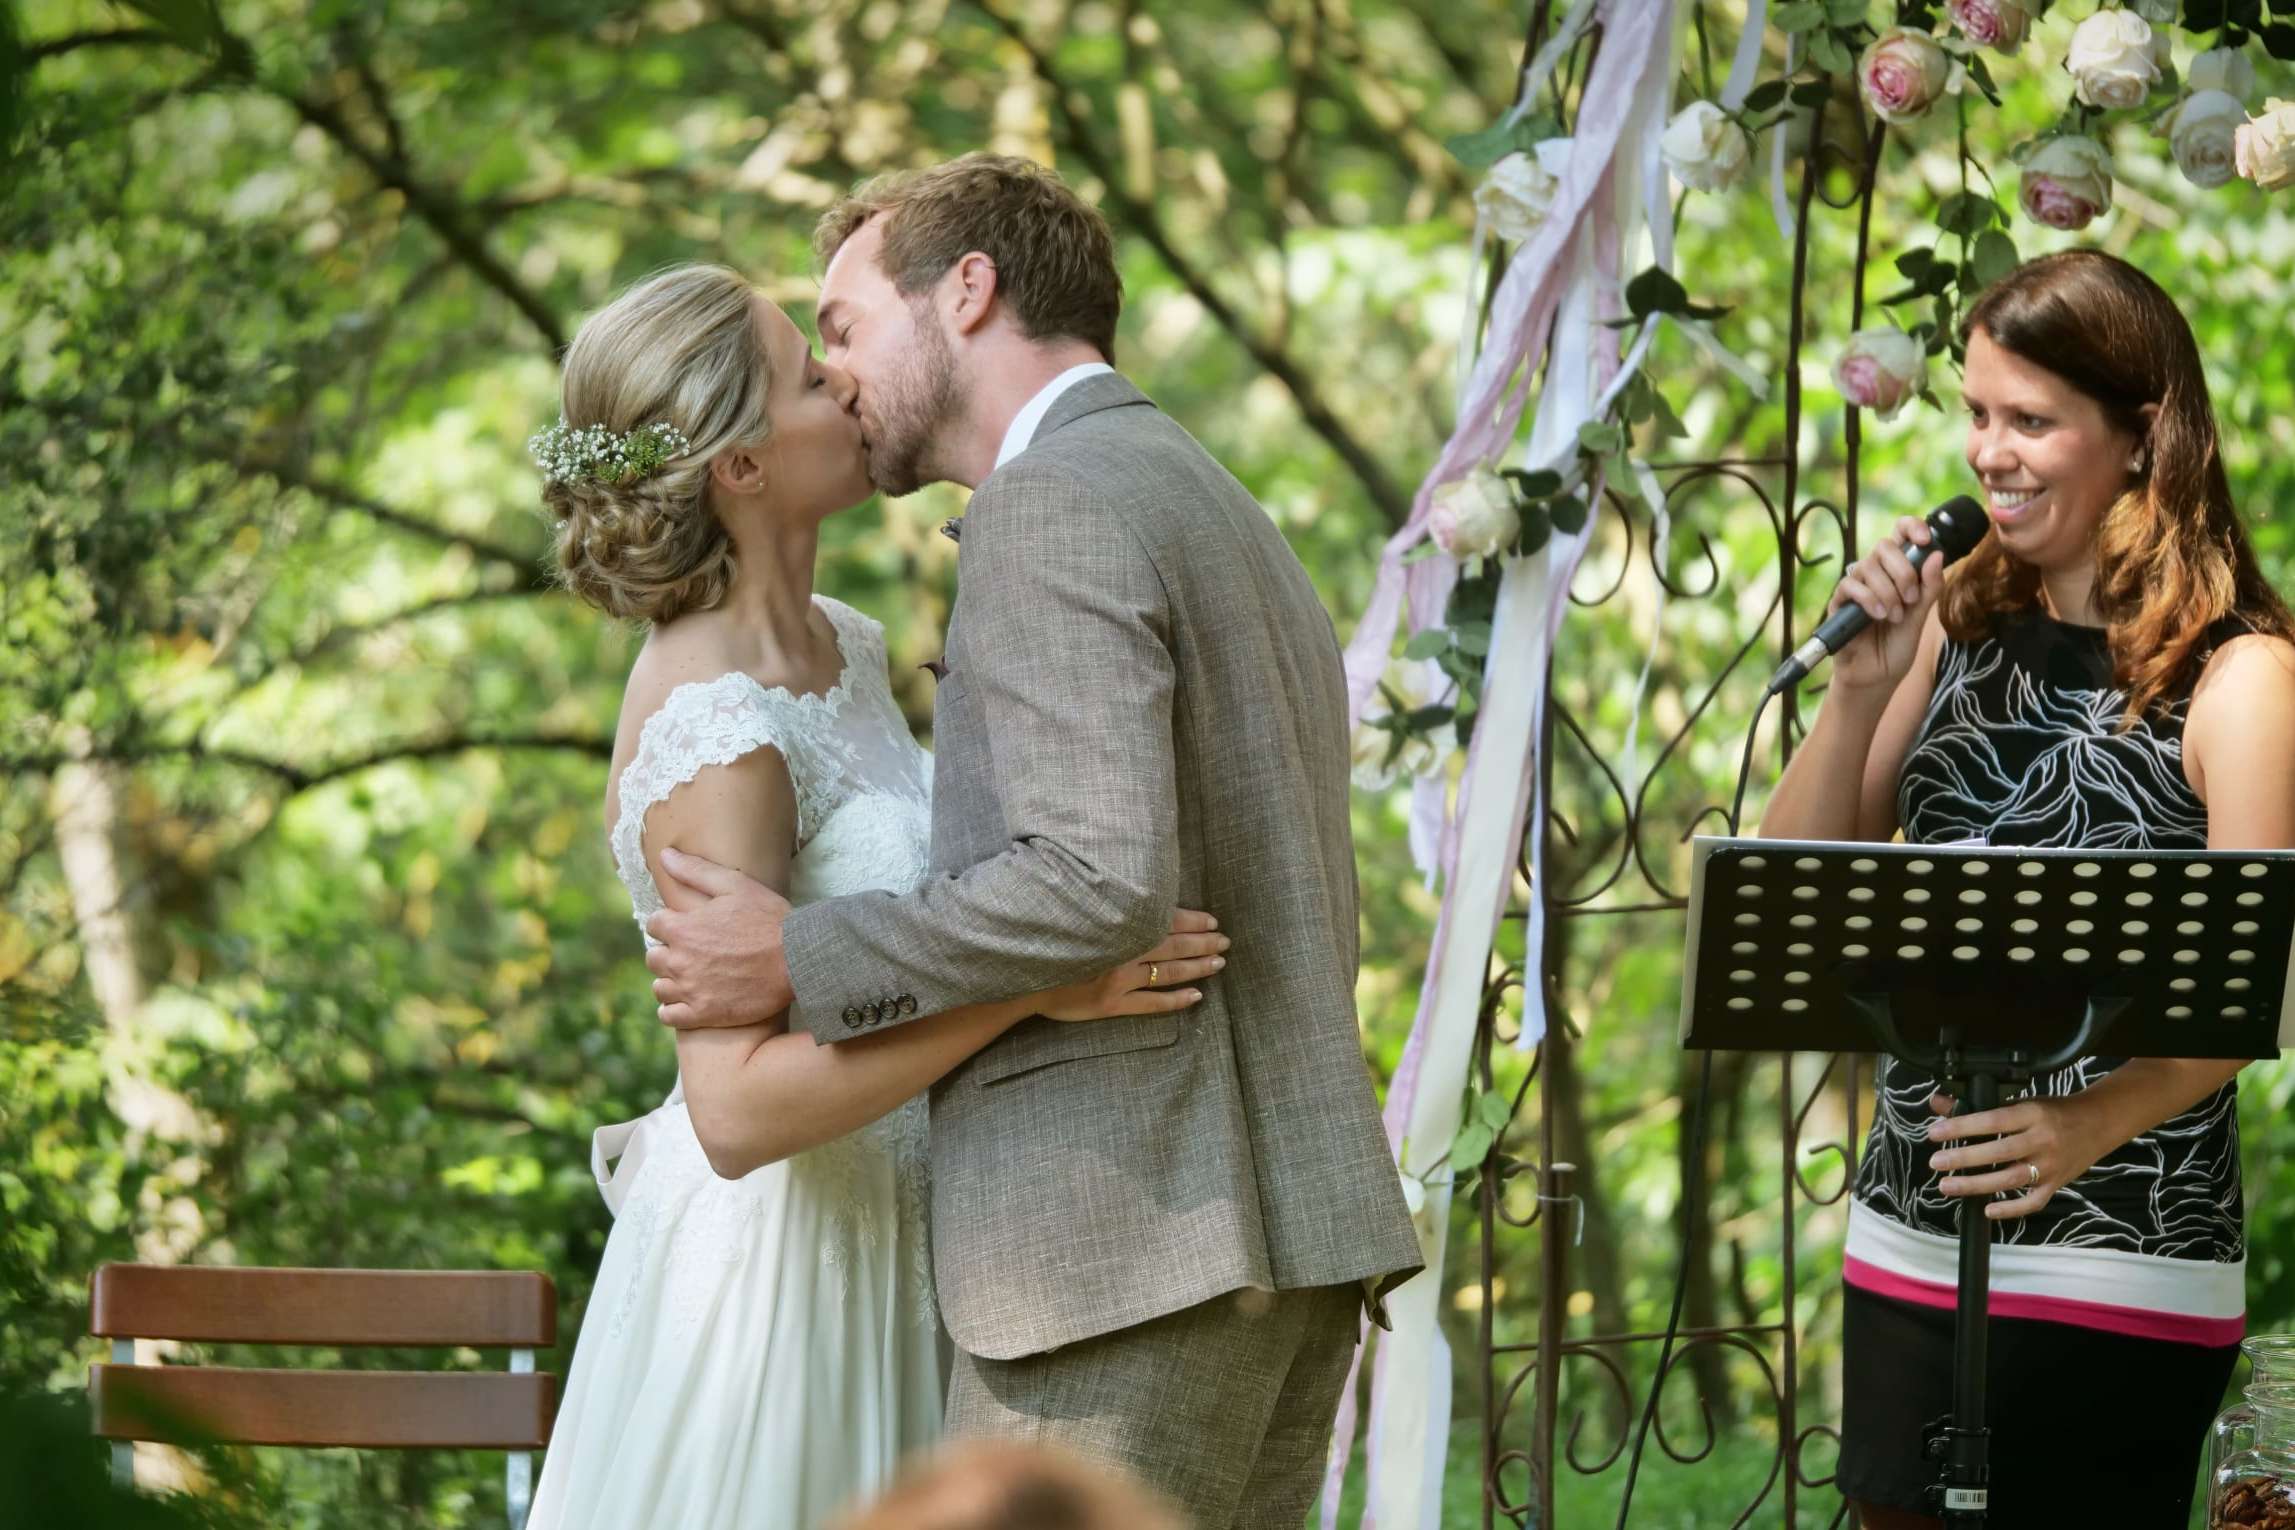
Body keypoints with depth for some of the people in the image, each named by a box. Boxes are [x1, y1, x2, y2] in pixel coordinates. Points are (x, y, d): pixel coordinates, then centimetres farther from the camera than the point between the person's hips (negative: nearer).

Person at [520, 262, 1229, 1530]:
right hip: (771, 1263, -9)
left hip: (880, 1236, 9)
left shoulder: (840, 644, 6)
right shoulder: (707, 732, -21)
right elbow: (737, 1108, -28)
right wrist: (1032, 982, -30)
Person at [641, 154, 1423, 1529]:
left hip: (1126, 1239, -10)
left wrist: (803, 960, -11)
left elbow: (1101, 880, -21)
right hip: (1294, 1212, 10)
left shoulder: (1050, 506, -9)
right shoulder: (1219, 507, 22)